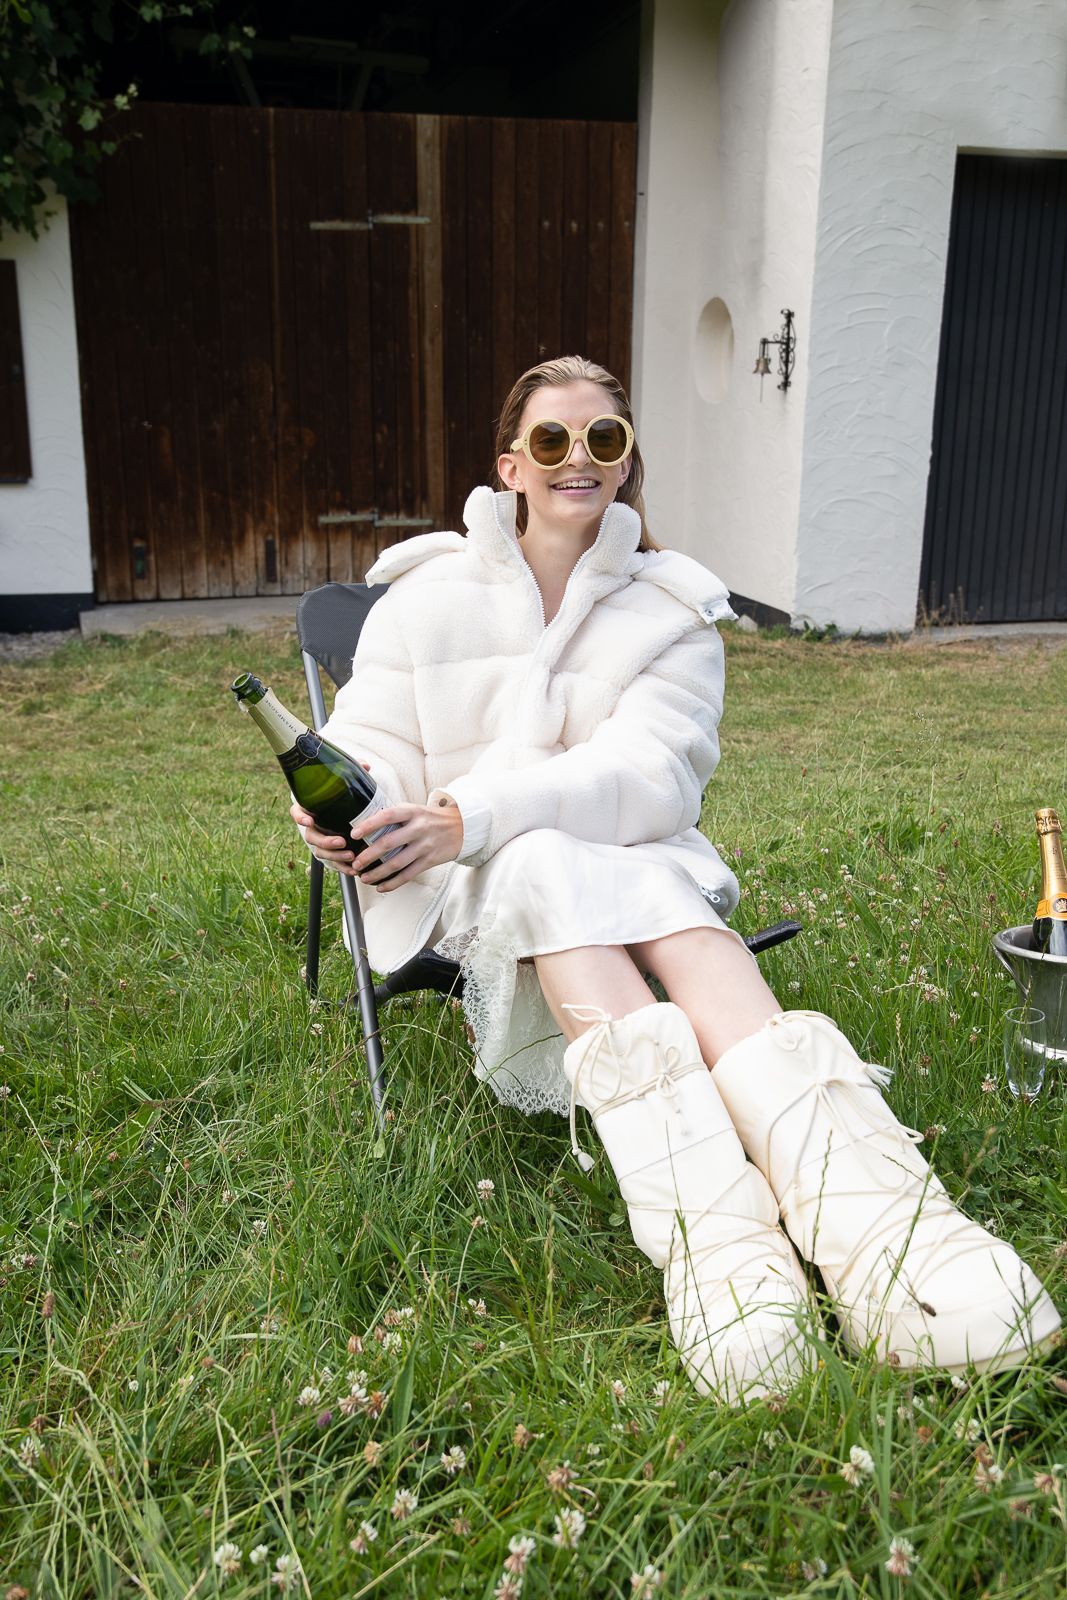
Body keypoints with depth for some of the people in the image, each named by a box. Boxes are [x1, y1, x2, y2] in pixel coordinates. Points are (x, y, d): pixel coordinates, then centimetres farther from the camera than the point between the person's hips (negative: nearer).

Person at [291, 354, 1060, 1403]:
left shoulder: (673, 609, 6)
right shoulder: (429, 594, 9)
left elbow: (648, 776, -10)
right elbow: (373, 751, 1)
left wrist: (476, 814, -25)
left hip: (639, 869, 1)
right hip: (474, 894, 0)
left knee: (665, 887, -34)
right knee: (554, 870, -35)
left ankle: (847, 1190, -58)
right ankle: (705, 1215, -57)